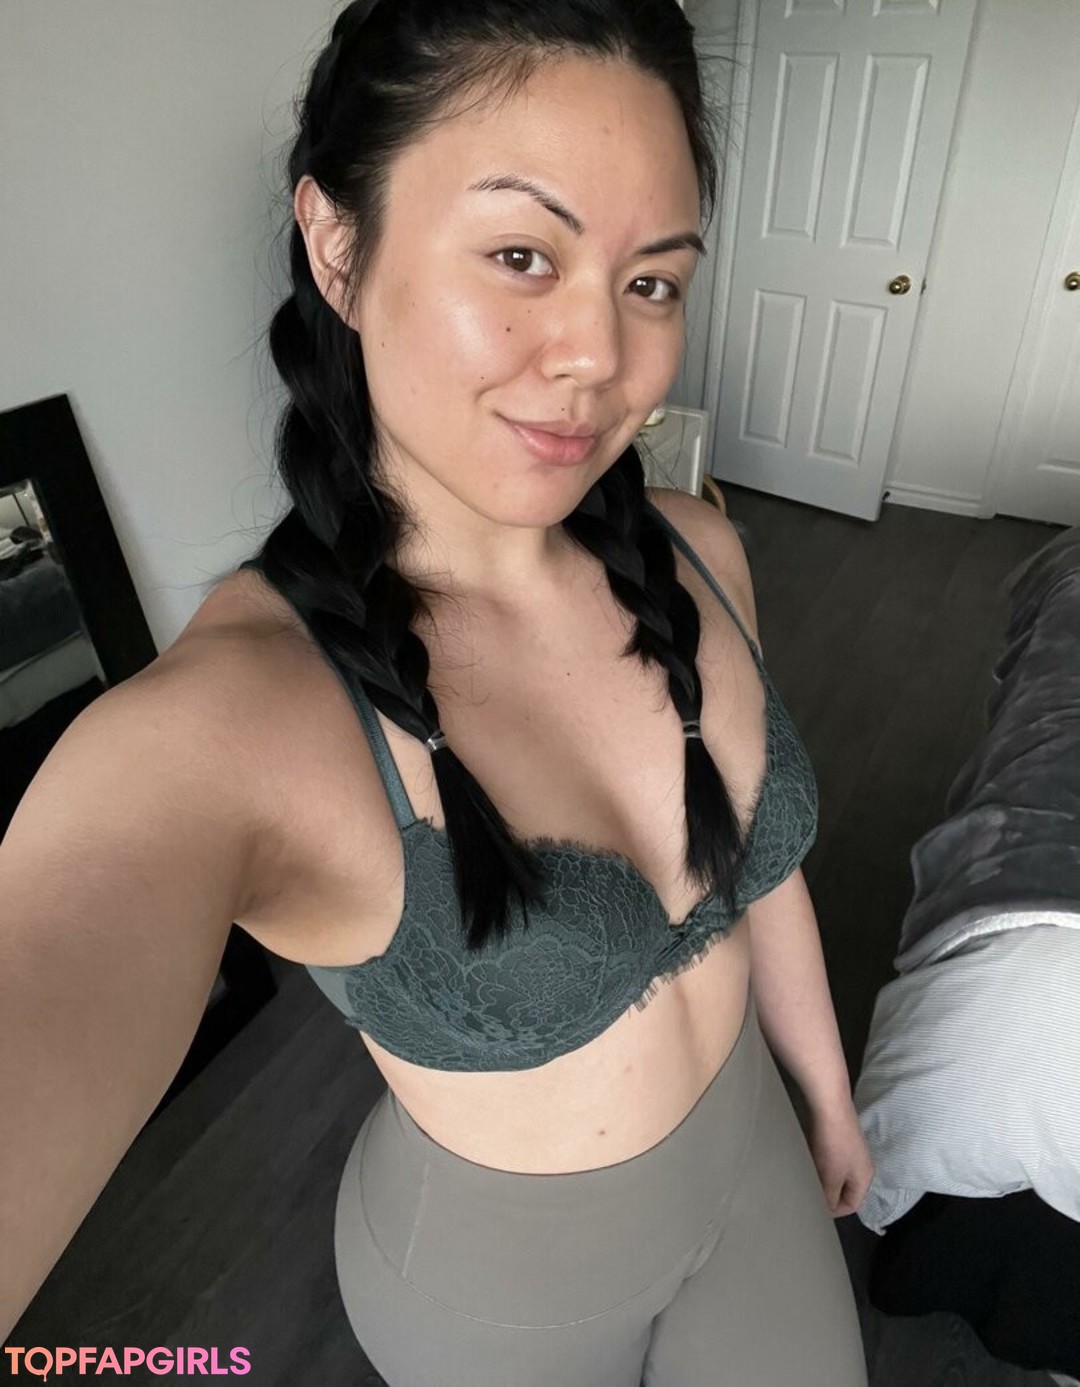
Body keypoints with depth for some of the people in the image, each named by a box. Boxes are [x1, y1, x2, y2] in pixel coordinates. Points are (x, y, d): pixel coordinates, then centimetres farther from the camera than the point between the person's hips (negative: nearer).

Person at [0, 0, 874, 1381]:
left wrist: (828, 1093, 11)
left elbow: (754, 856, -2)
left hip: (748, 1158, 4)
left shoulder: (696, 553, -16)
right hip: (499, 1271, -3)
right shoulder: (220, 722, -33)